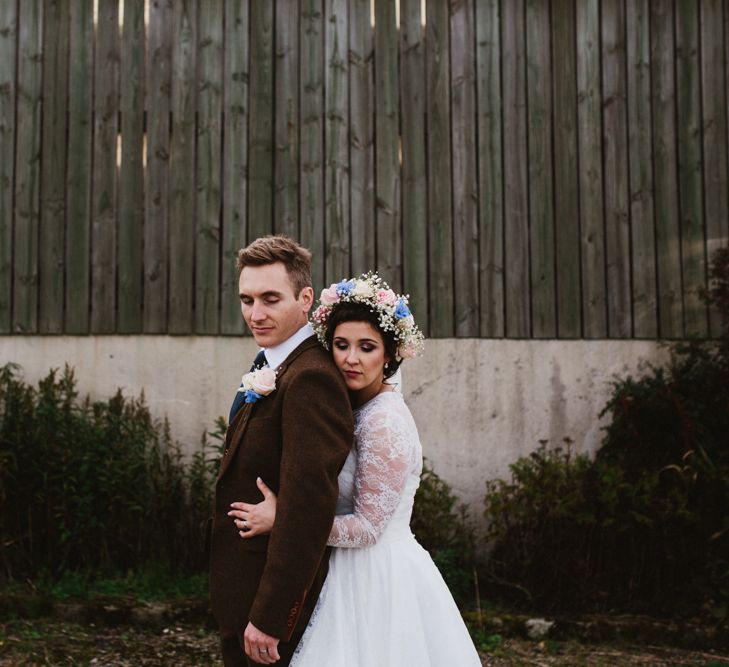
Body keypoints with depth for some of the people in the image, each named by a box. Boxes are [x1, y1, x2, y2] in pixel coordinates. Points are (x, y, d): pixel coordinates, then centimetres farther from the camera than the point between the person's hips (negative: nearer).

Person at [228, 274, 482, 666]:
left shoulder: (385, 420, -18)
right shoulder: (359, 410, 9)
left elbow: (367, 526, -20)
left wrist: (279, 520, -17)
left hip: (379, 578, -8)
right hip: (358, 574, 8)